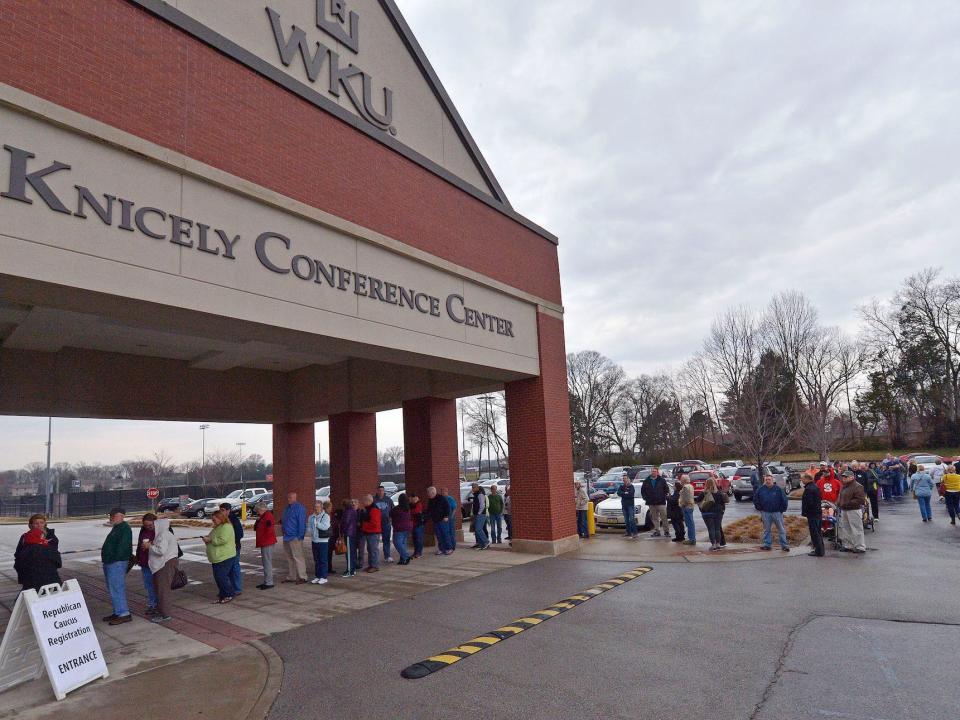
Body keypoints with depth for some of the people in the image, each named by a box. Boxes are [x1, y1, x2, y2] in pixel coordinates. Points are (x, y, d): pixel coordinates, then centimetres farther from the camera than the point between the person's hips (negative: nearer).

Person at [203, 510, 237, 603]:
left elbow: (222, 540, -26)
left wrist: (210, 539, -17)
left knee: (221, 576, -10)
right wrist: (207, 538, 8)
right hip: (218, 557, 11)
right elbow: (215, 539, 29)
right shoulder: (218, 527, 18)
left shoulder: (226, 527, -15)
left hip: (225, 557, -10)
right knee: (218, 576, 12)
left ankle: (229, 595, 1)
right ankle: (222, 595, 22)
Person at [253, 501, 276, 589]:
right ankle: (266, 581, 23)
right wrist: (257, 521, 1)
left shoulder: (268, 516, -14)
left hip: (268, 543, -11)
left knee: (267, 562, -8)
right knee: (265, 562, 15)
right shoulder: (263, 516, 18)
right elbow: (256, 528, 17)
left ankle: (269, 582, -5)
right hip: (264, 543, 11)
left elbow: (269, 529, -22)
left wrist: (265, 538, -14)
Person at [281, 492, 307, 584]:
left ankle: (302, 577, -4)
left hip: (295, 538, -9)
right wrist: (281, 522, 7)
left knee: (297, 557, -8)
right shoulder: (287, 508, 17)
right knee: (289, 558, 14)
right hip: (286, 537, 9)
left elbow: (302, 523, -16)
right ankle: (291, 577, 22)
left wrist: (299, 536, -19)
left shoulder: (300, 508, -11)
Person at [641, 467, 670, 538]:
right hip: (651, 503, 3)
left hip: (661, 502, -3)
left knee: (664, 517, -3)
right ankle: (657, 531, 16)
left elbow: (667, 490, 3)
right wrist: (645, 498, 4)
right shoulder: (646, 481, 7)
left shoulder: (662, 481, 0)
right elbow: (642, 490, 14)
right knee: (654, 518, 8)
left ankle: (666, 531, 5)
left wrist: (664, 497, -6)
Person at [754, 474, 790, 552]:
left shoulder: (778, 489, -5)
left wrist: (782, 509, -2)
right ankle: (767, 544, 17)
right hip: (765, 513, 2)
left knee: (781, 529, 3)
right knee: (767, 529, 10)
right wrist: (760, 508, 6)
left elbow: (784, 499, -1)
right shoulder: (761, 489, 0)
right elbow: (755, 499, 11)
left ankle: (784, 545, 10)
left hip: (777, 512, -2)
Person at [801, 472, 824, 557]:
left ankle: (818, 551, 1)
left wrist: (804, 512, -14)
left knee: (815, 533, -3)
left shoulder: (808, 489, -20)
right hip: (818, 512, 10)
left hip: (812, 514, -10)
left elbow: (808, 503, -25)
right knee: (818, 532, 17)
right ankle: (820, 550, 25)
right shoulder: (815, 487, 11)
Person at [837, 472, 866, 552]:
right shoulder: (844, 486, 14)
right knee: (845, 528, 15)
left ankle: (860, 547, 8)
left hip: (854, 510, -9)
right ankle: (847, 545, 26)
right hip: (844, 510, 9)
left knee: (857, 529, -2)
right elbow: (840, 497, 27)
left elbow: (860, 500, -21)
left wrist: (848, 503, -23)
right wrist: (839, 502, 7)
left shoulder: (857, 487, -14)